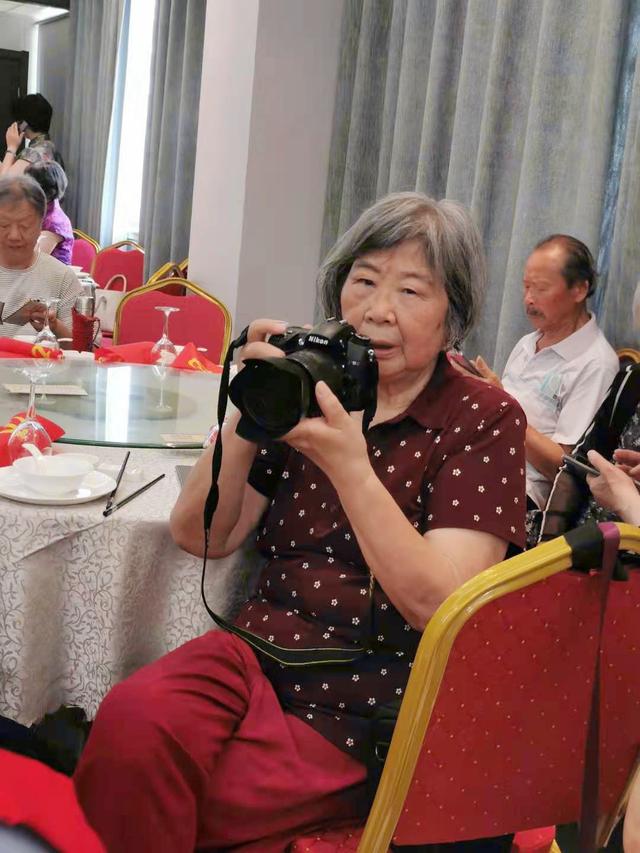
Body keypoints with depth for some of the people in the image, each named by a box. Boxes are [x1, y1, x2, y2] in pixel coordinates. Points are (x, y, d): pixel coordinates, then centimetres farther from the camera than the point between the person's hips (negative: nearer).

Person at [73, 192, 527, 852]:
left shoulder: (486, 421, -3)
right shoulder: (313, 384, 6)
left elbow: (439, 606, -15)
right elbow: (200, 536, 2)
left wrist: (348, 464, -25)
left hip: (373, 705, -3)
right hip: (263, 650, 4)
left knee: (150, 792, -22)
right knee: (131, 717, -27)